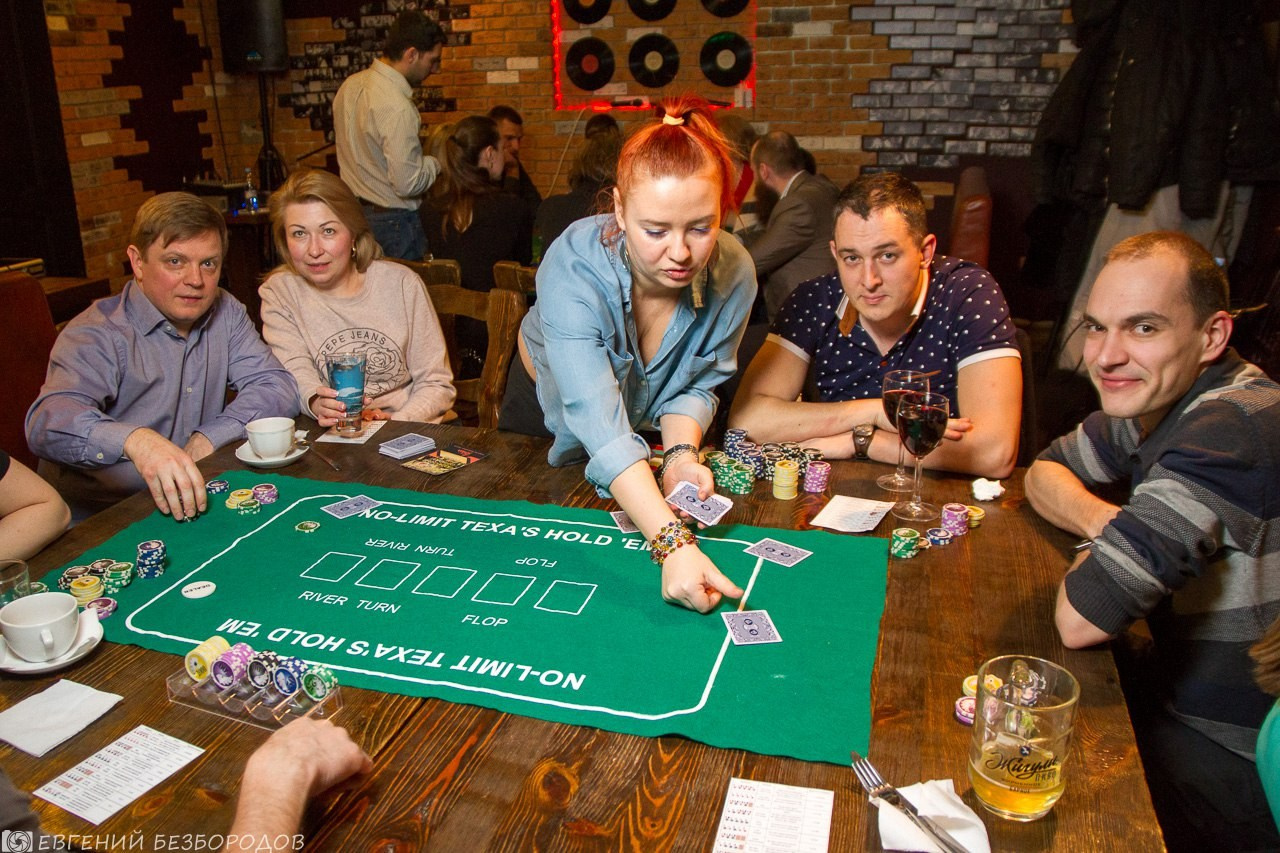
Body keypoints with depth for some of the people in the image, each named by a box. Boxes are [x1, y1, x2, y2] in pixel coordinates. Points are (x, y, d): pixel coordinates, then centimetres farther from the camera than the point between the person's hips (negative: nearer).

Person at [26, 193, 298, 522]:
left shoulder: (225, 313, 5)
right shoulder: (97, 334, -13)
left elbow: (278, 387, -1)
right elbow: (48, 420, -29)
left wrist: (209, 438, -16)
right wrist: (136, 439, -49)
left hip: (194, 507, 4)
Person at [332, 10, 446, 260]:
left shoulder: (350, 85, 5)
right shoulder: (398, 108, -23)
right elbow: (408, 183, -24)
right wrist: (438, 160, -7)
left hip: (353, 211, 9)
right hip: (393, 221, -9)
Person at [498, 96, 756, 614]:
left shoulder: (733, 274, -31)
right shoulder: (573, 267, -43)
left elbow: (696, 384, -15)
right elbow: (599, 426, -53)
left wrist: (680, 453, -36)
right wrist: (672, 544, -64)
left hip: (652, 432, 2)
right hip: (546, 411, -2)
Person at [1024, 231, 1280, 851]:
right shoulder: (1153, 401, -1)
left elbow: (1081, 620, -30)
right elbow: (1045, 472, 13)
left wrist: (1100, 546, -7)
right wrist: (1106, 523, -8)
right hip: (1188, 698, 8)